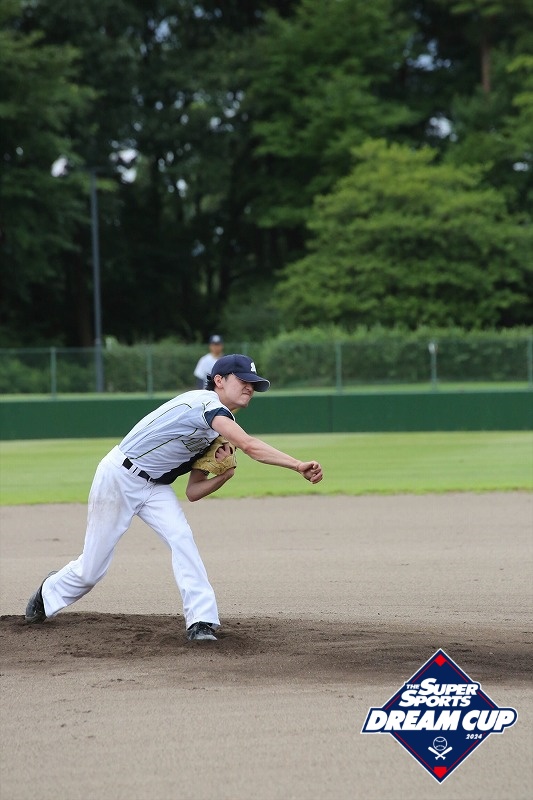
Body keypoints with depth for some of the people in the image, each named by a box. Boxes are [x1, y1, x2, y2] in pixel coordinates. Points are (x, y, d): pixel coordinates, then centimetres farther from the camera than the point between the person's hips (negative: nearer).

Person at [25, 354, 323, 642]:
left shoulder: (214, 435, 4)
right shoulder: (205, 402, -24)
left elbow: (192, 492, 5)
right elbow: (249, 446, -39)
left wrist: (223, 476, -13)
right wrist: (298, 465, -44)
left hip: (155, 486, 8)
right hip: (119, 477, -8)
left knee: (181, 537, -19)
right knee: (92, 568, 3)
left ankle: (201, 621, -22)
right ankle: (50, 593, 34)